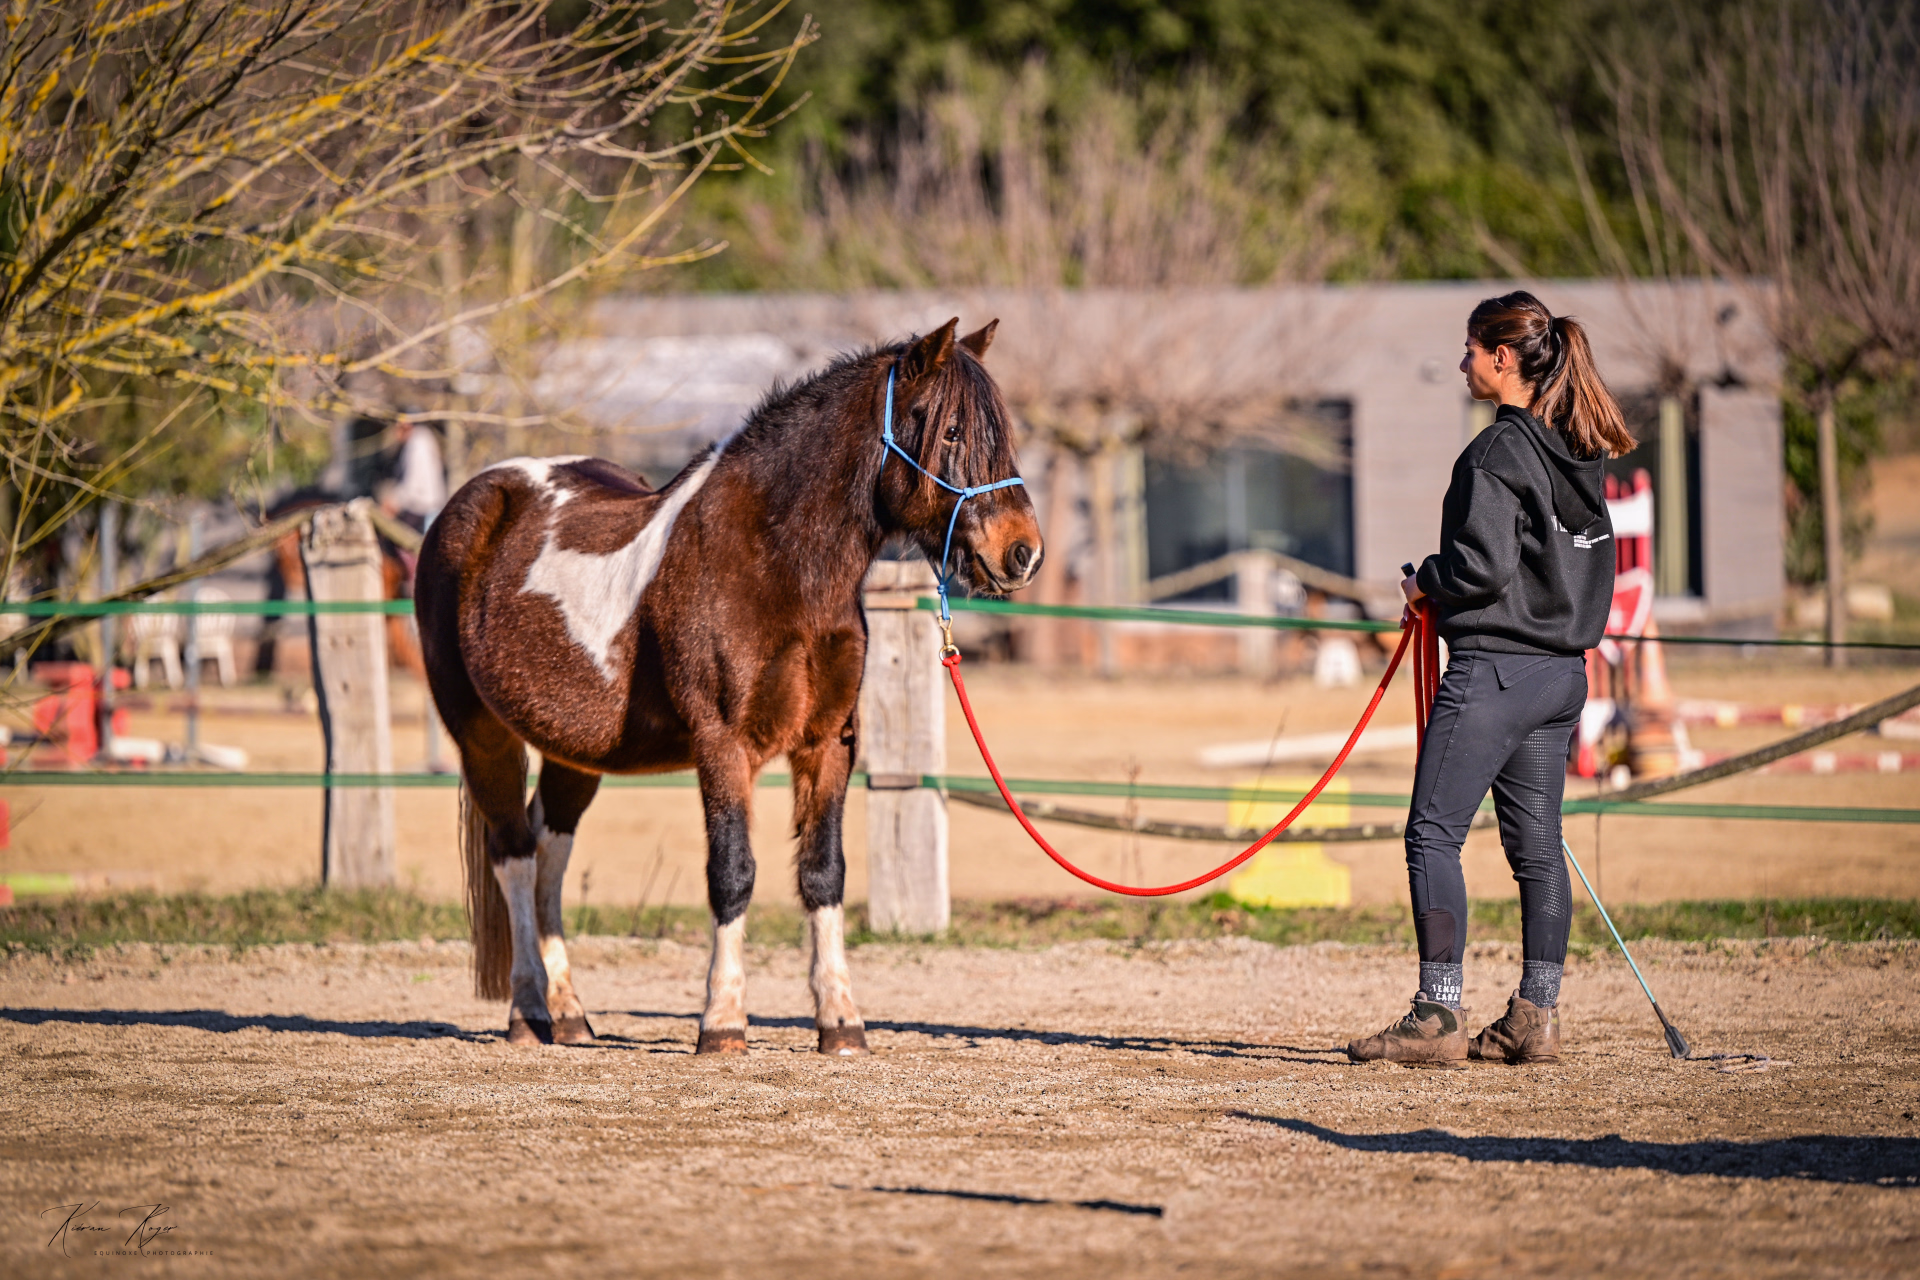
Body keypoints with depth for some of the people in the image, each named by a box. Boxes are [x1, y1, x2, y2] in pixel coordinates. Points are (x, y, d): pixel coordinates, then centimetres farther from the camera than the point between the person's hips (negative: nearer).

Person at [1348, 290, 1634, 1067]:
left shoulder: (1497, 454, -14)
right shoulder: (1580, 452, 11)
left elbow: (1486, 566, -22)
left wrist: (1429, 582, -2)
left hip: (1494, 668, -9)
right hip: (1563, 670, 9)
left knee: (1434, 833, -5)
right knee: (1536, 843, 10)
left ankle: (1438, 1017, -9)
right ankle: (1536, 1018, 11)